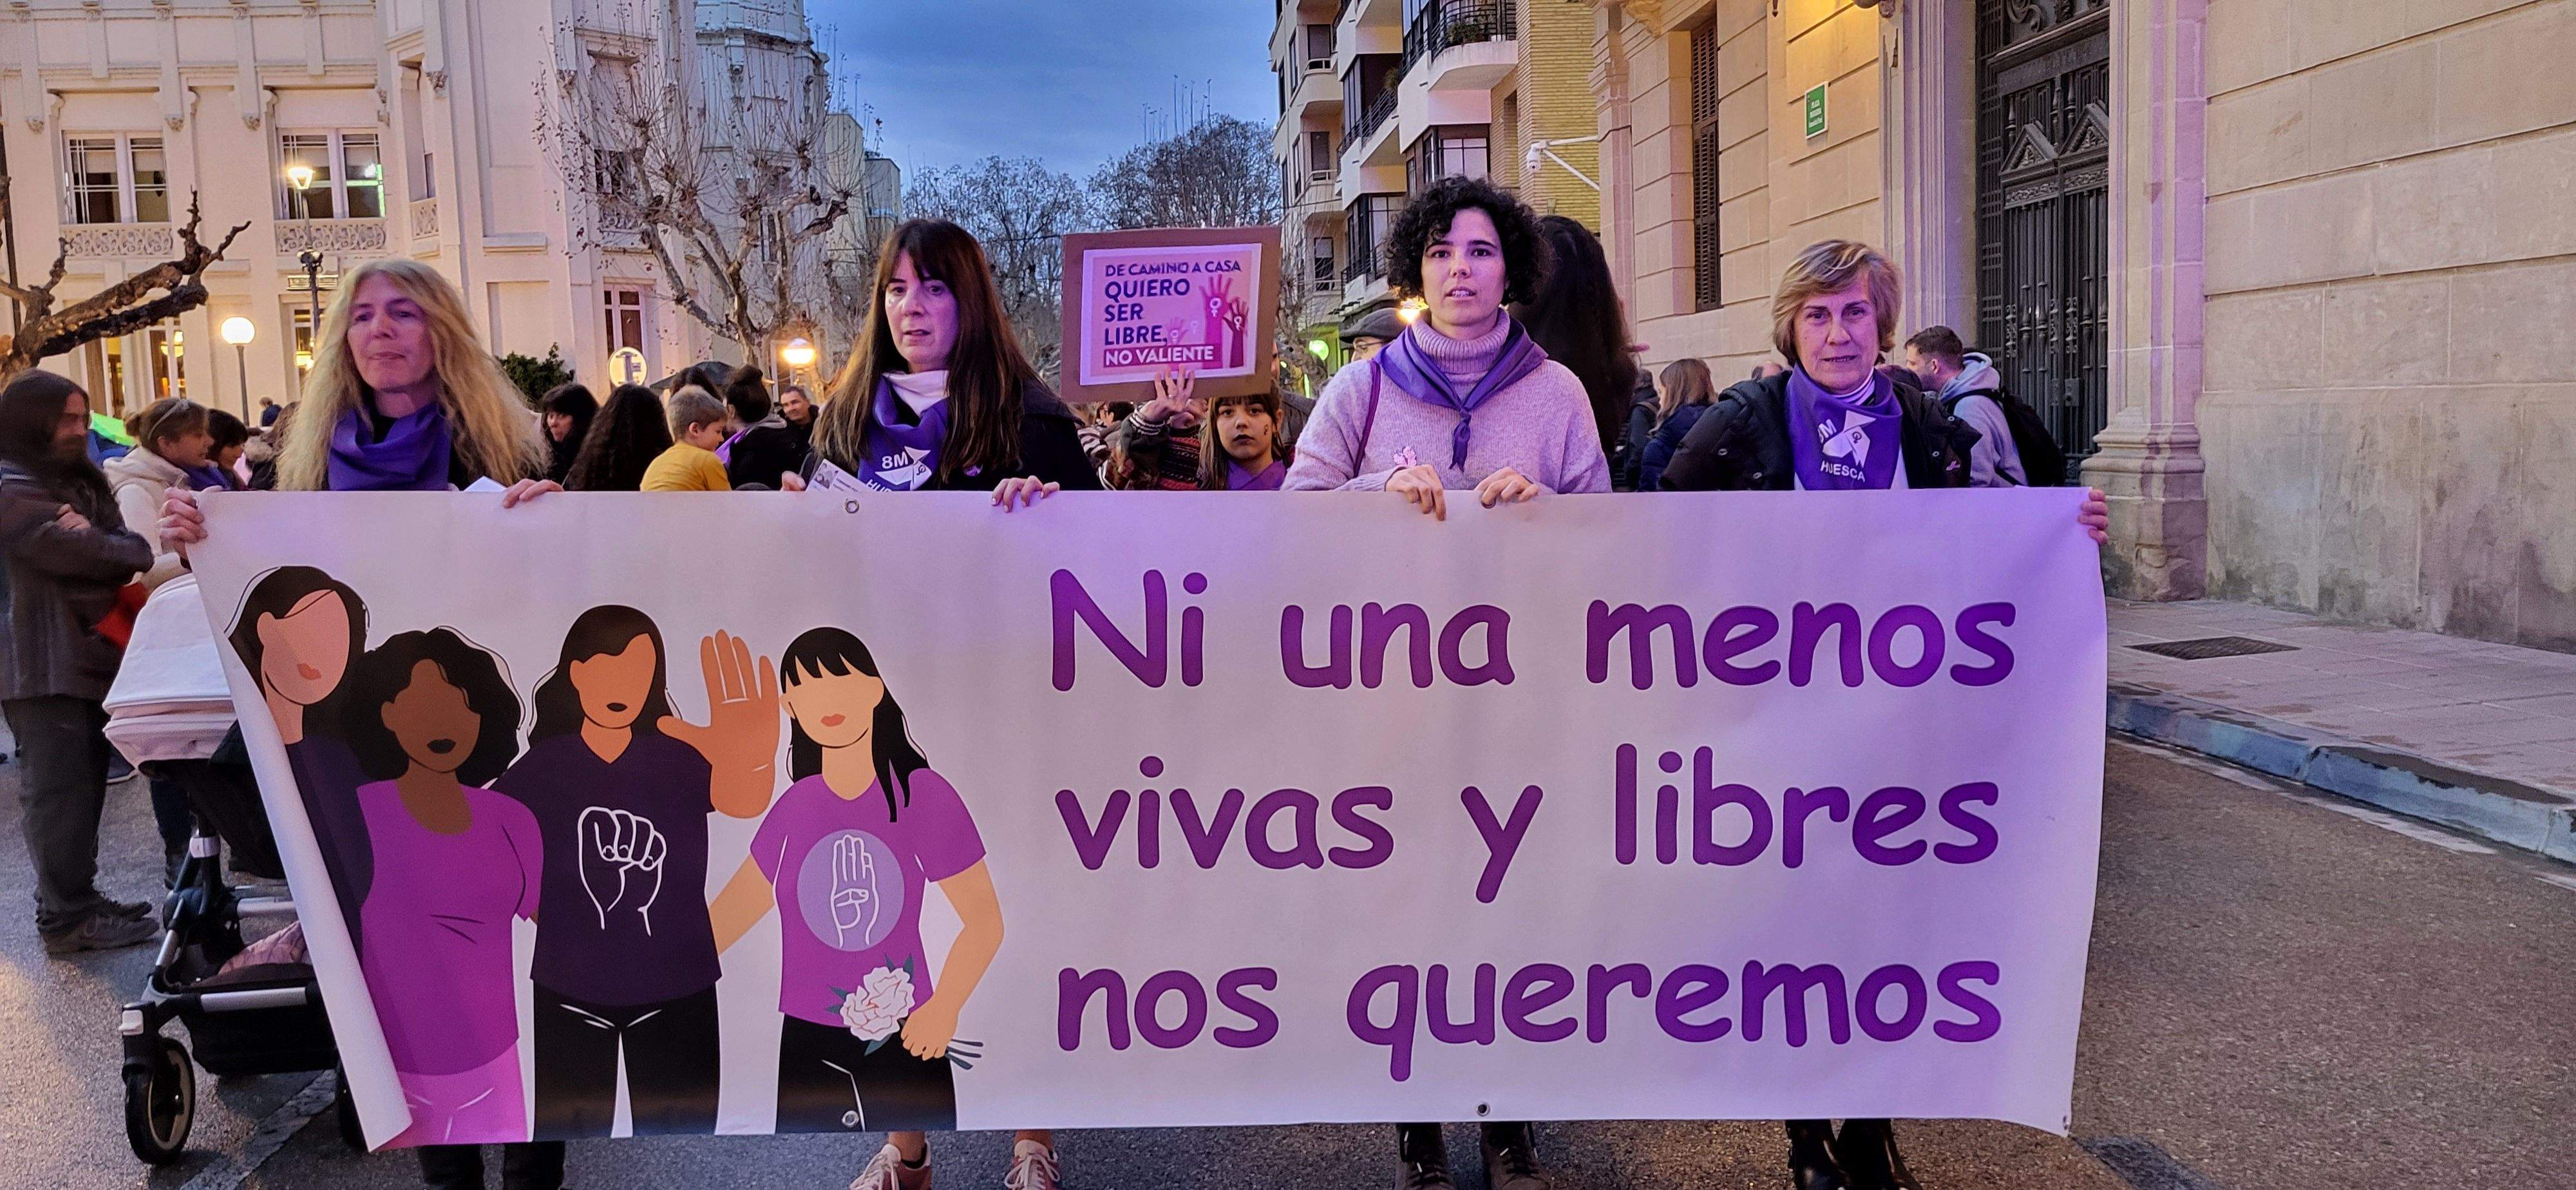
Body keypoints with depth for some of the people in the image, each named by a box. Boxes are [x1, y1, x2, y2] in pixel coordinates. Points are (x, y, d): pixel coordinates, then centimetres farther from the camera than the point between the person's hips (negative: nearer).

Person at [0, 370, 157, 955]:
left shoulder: (78, 481, 19)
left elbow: (120, 545, 9)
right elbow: (72, 553, -20)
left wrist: (95, 540, -13)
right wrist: (137, 549, -5)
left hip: (91, 654, 9)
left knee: (84, 785, 13)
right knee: (58, 789, -6)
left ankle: (77, 900, 21)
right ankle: (65, 917, -1)